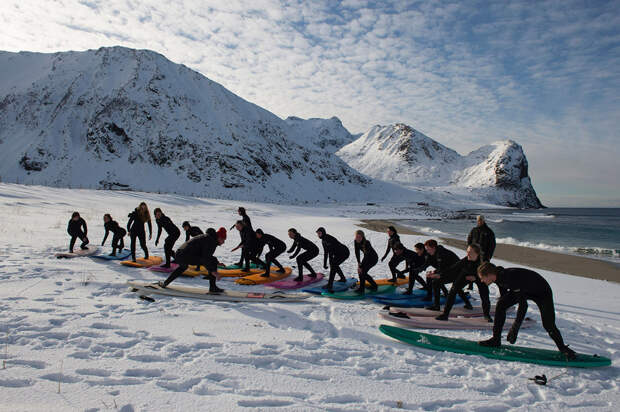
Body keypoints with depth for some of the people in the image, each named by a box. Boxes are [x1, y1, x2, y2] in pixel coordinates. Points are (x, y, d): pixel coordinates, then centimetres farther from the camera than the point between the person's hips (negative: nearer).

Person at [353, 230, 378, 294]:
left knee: (362, 271, -19)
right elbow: (357, 252, -5)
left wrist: (360, 267, -33)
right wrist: (359, 263, -14)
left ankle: (361, 289, -13)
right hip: (367, 257, 7)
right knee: (362, 272, 5)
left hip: (373, 258, -7)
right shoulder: (355, 242, -14)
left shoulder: (366, 243, -33)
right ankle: (374, 285, 22)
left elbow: (366, 256, -34)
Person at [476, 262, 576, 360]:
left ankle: (563, 348, 16)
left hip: (542, 291, -7)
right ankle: (496, 340, -4)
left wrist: (514, 329, -35)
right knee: (500, 305, -11)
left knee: (548, 325, -13)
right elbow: (504, 297, 3)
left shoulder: (510, 277, -39)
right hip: (523, 290, 7)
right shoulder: (499, 277, -14)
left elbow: (523, 305, -39)